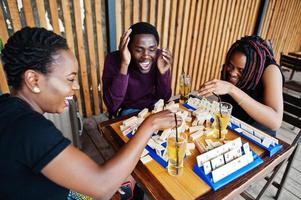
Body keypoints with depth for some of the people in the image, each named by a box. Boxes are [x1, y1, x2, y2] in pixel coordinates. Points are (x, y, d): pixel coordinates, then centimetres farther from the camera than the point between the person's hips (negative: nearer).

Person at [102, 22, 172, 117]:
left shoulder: (160, 57, -14)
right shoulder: (114, 60, -22)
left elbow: (165, 98, -10)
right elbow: (112, 106, -30)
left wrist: (163, 72, -28)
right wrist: (124, 65, -39)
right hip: (129, 110, -4)